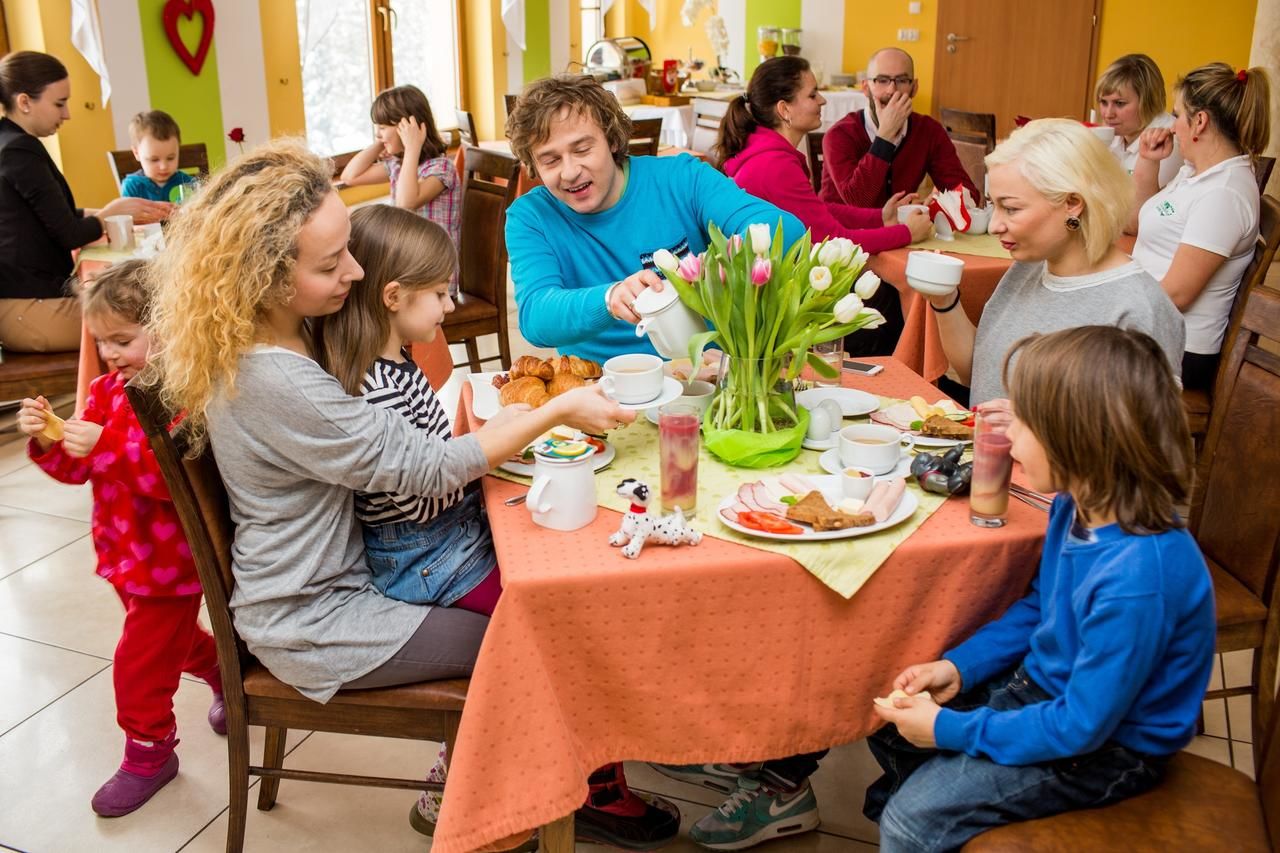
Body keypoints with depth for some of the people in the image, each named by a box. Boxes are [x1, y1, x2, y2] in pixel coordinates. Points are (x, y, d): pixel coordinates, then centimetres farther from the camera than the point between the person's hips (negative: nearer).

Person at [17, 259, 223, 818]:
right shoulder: (109, 390, 1)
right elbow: (78, 468, 6)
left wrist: (106, 445, -39)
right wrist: (49, 441, -14)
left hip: (169, 560, -9)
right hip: (127, 555, 9)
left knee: (141, 662, 2)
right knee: (174, 638, 27)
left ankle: (149, 753, 22)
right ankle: (227, 673, 52)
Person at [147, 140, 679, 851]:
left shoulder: (288, 332, -2)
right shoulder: (271, 381, -32)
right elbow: (423, 467, -26)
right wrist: (559, 412, -20)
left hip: (341, 571, 9)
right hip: (316, 626, -9)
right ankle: (587, 792, 21)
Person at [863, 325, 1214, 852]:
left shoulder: (1137, 581, -36)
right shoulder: (1078, 506, -9)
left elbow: (1081, 727, -28)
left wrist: (952, 730, -20)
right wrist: (958, 667, -1)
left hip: (1104, 749, -8)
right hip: (1044, 687, 8)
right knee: (891, 720, 11)